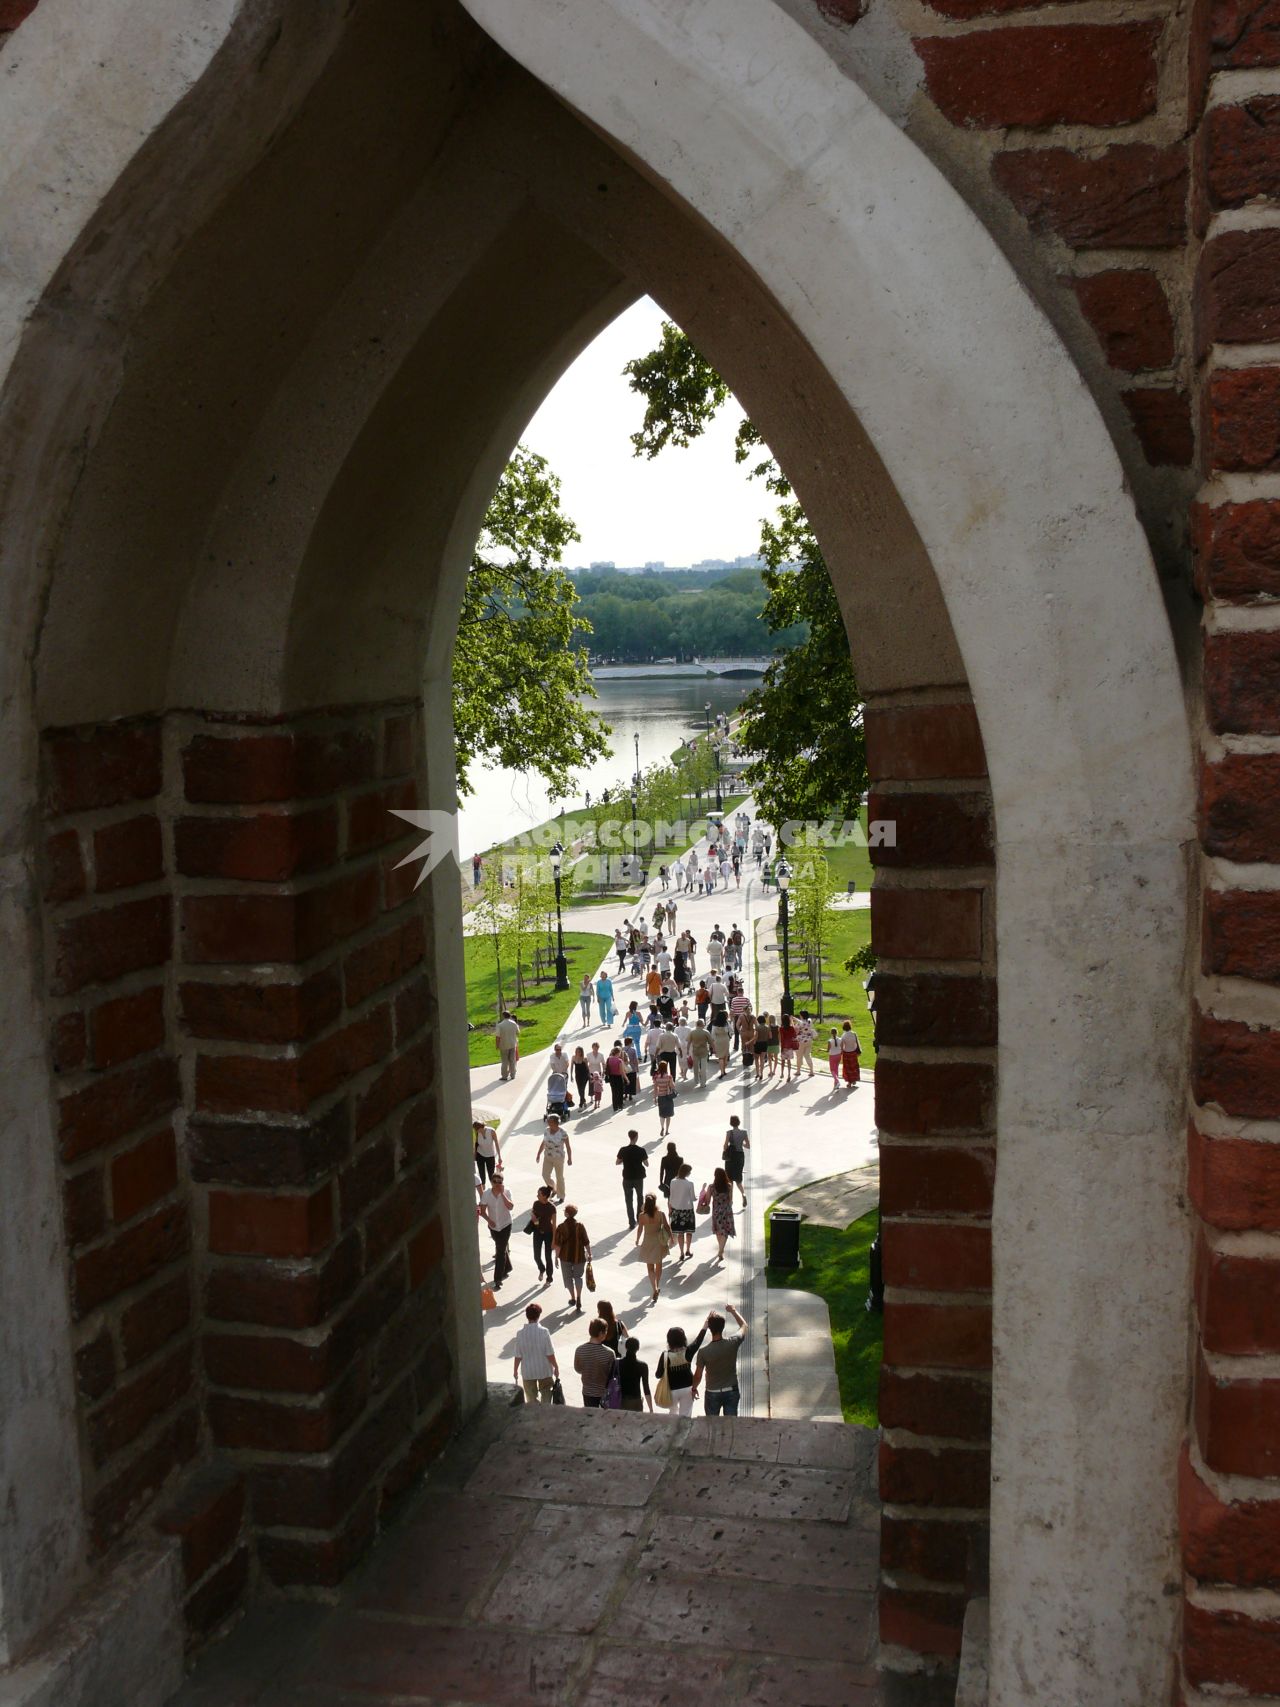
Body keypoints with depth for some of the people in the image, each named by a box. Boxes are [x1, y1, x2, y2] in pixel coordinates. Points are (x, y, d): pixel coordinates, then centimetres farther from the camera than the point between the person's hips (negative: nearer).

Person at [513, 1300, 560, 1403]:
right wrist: (556, 1367, 1)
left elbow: (518, 1356, -8)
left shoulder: (520, 1334, -14)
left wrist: (515, 1370, 8)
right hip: (544, 1371, -1)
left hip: (528, 1372, 1)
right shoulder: (543, 1332, -18)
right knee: (546, 1396, 20)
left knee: (532, 1398, 16)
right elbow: (550, 1354, -14)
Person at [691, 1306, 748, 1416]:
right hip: (731, 1391, 1)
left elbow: (698, 1376, -10)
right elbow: (744, 1326, 2)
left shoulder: (703, 1351, -23)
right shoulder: (733, 1342, -19)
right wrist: (733, 1311, 15)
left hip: (713, 1394, -1)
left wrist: (694, 1388, 9)